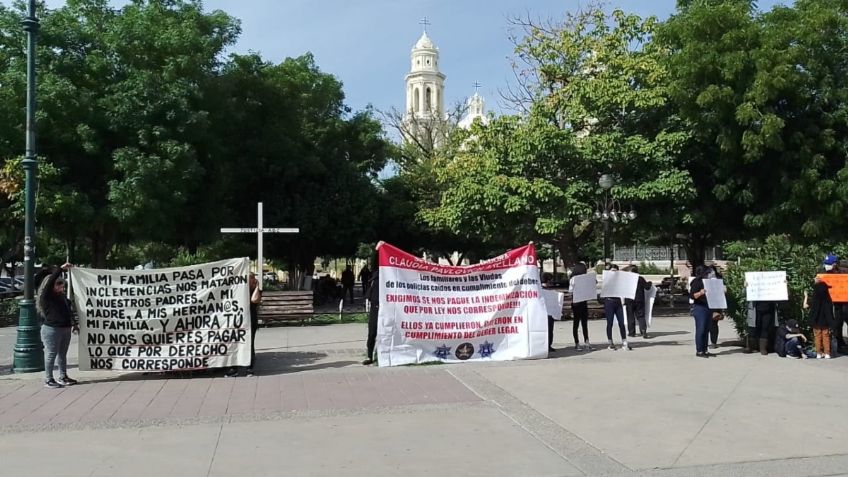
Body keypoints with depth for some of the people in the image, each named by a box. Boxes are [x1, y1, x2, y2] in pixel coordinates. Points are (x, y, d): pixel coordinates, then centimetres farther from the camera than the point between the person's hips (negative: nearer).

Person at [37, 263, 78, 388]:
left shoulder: (62, 297, 13)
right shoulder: (45, 297, -9)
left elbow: (69, 311, 20)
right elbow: (50, 281, -21)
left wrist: (74, 324, 17)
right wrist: (61, 269, -22)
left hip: (65, 329, 8)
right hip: (52, 330, -8)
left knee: (63, 354, 14)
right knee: (51, 354, -2)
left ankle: (63, 377, 23)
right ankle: (48, 380, 5)